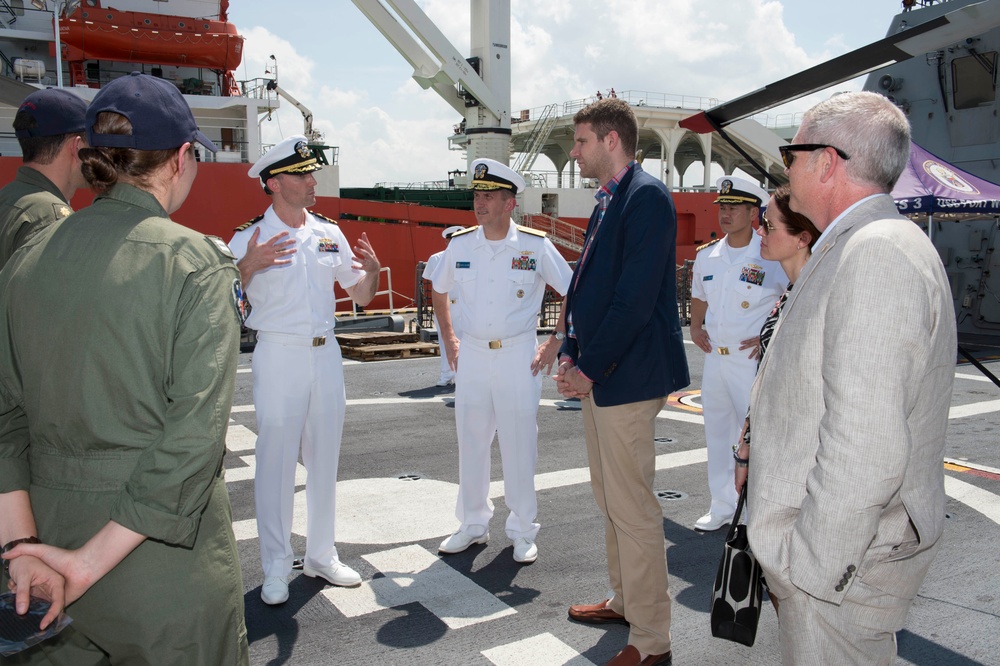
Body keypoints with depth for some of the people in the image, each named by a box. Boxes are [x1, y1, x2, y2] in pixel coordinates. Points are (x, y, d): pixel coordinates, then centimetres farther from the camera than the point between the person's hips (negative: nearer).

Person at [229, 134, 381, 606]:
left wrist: (372, 268, -6)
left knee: (325, 459, 11)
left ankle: (321, 555, 25)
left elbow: (361, 297, 14)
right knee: (276, 462, -1)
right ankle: (276, 567, 13)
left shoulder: (329, 233, 11)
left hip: (326, 354, 5)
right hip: (278, 355, -5)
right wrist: (248, 266, -27)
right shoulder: (249, 238, -5)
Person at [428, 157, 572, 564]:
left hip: (518, 355, -3)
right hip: (471, 355, 3)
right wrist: (449, 340, 14)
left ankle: (523, 532, 18)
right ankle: (473, 524, 26)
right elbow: (438, 291, 19)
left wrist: (555, 343, -1)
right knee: (470, 443, 10)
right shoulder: (460, 245, 3)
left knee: (519, 446, 3)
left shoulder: (534, 245, -6)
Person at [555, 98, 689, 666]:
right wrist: (572, 354, 7)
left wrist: (591, 367, -18)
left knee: (634, 510, -1)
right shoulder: (608, 201, 15)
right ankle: (625, 601, 38)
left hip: (627, 377, -10)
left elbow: (635, 298, -22)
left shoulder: (646, 197, -14)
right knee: (611, 499, 20)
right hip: (598, 373, 10)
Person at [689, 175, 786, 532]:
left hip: (753, 360, -6)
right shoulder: (706, 255, 8)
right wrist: (695, 327, 9)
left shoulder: (773, 258, -11)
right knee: (717, 433, 14)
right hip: (713, 358, 6)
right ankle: (722, 507, 28)